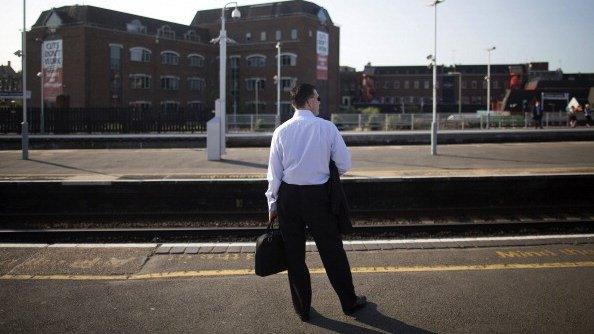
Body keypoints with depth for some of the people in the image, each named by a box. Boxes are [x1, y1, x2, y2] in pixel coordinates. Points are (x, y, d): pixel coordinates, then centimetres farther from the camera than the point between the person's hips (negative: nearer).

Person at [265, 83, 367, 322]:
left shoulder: (281, 131, -1)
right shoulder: (327, 127, -5)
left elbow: (274, 172, 0)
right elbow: (344, 164, -4)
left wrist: (272, 204, 8)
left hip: (288, 195, 2)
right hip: (318, 195, -1)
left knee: (294, 253, 12)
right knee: (332, 251, 12)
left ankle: (302, 309, 23)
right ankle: (349, 303, 26)